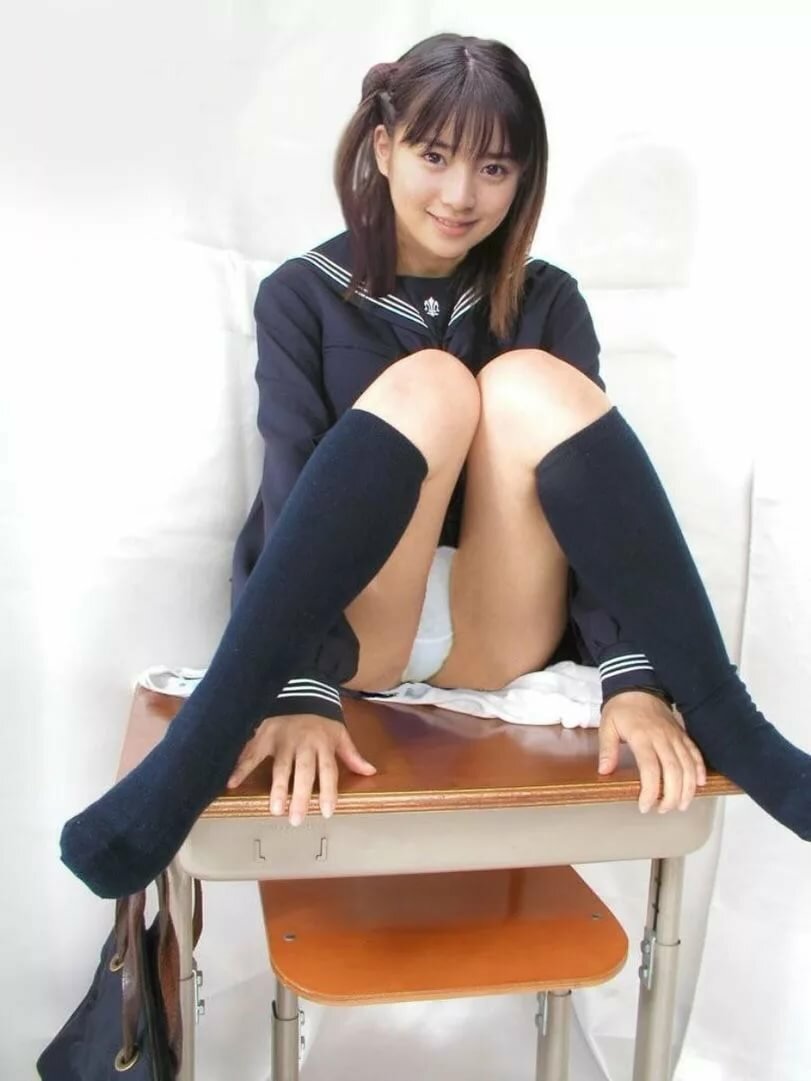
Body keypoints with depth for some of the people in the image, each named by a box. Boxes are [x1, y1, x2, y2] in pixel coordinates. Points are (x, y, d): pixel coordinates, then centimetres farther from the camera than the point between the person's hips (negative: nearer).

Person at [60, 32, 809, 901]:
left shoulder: (547, 301, 6)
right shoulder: (303, 295, 1)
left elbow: (594, 494, -7)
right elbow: (290, 491, -14)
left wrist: (635, 679, -22)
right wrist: (301, 696, -28)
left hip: (498, 642, 2)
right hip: (350, 632, -1)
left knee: (532, 384, -24)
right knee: (430, 383, -27)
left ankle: (728, 731, -25)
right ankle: (204, 747, -36)